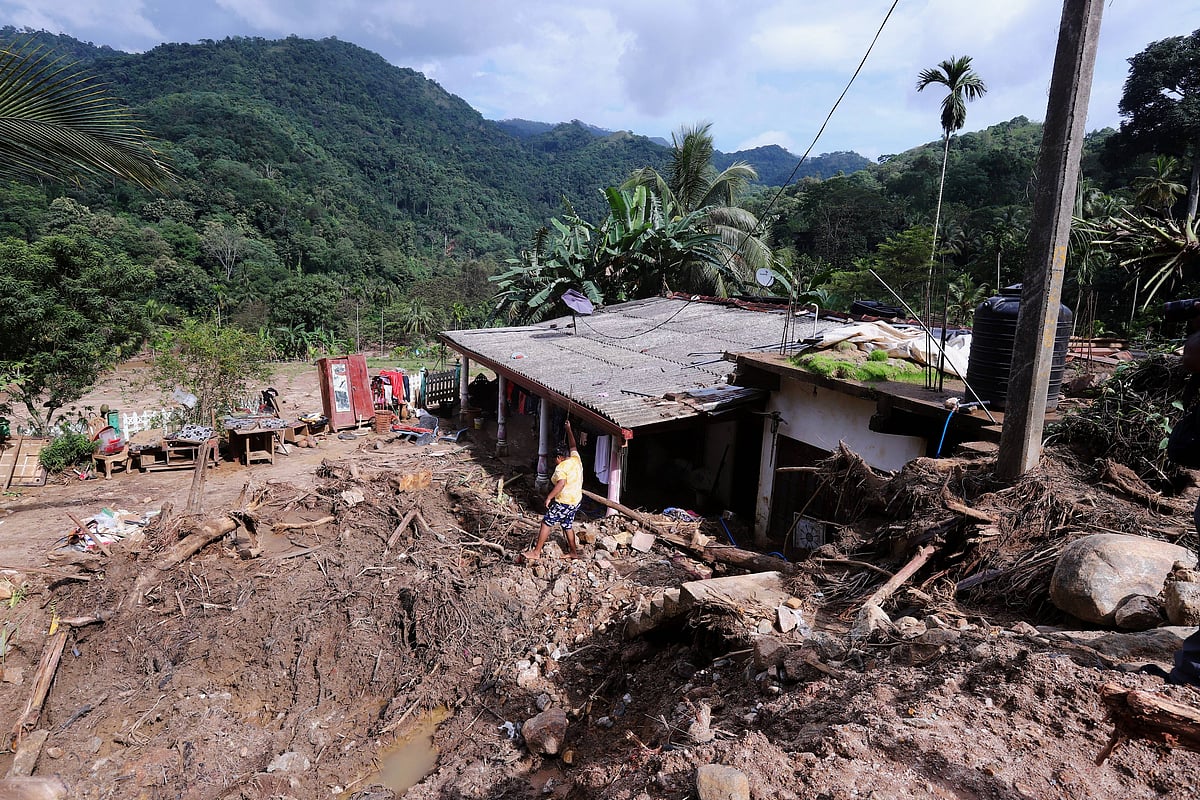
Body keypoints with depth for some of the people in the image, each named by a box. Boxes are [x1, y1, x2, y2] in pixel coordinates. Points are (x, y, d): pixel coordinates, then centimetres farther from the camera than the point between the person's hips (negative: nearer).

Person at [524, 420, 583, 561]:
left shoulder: (561, 467, -17)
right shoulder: (576, 459, 3)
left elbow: (561, 484, -32)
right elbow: (572, 446, 20)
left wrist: (549, 497, -27)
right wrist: (569, 429, 29)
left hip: (564, 502, -8)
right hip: (576, 501, 8)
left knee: (546, 523, 1)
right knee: (568, 525, 21)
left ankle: (536, 552, 3)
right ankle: (573, 552, 27)